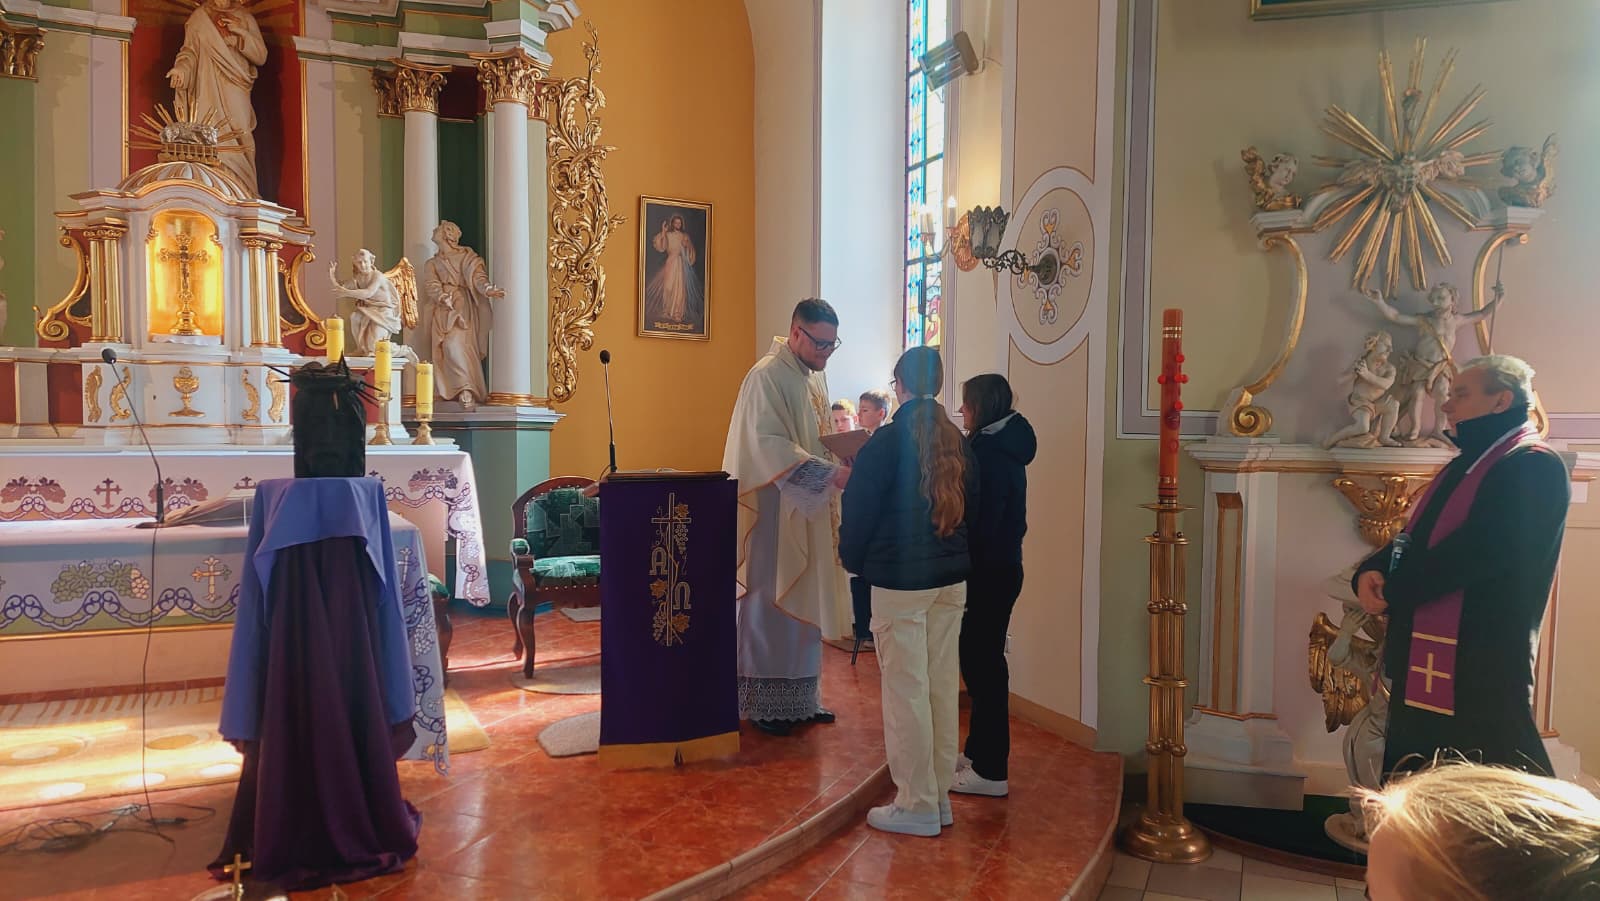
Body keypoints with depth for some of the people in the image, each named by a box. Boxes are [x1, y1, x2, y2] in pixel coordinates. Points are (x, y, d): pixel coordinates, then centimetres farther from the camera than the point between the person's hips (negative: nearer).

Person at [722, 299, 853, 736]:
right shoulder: (766, 376, -14)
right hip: (775, 513, -8)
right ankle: (764, 704, 12)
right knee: (770, 605, 0)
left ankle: (802, 698, 23)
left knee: (805, 606, 13)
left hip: (810, 513, 8)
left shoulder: (815, 377, 13)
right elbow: (769, 446, -23)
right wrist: (831, 474, -29)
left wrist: (842, 462, -1)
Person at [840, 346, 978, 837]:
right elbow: (970, 507, 14)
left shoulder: (888, 441, -13)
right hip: (951, 580, 7)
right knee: (943, 686, 12)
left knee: (906, 690, 1)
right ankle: (940, 794, 23)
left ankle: (917, 805, 9)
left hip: (899, 581, -6)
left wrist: (853, 559, 7)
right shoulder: (958, 442, 6)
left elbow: (860, 510, -9)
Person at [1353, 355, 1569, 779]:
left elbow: (1479, 551, -24)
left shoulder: (1536, 467, -11)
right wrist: (1370, 572, -5)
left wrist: (1391, 590, -15)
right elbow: (1415, 538, 16)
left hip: (1483, 663, -9)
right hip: (1425, 660, 9)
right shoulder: (1466, 466, 19)